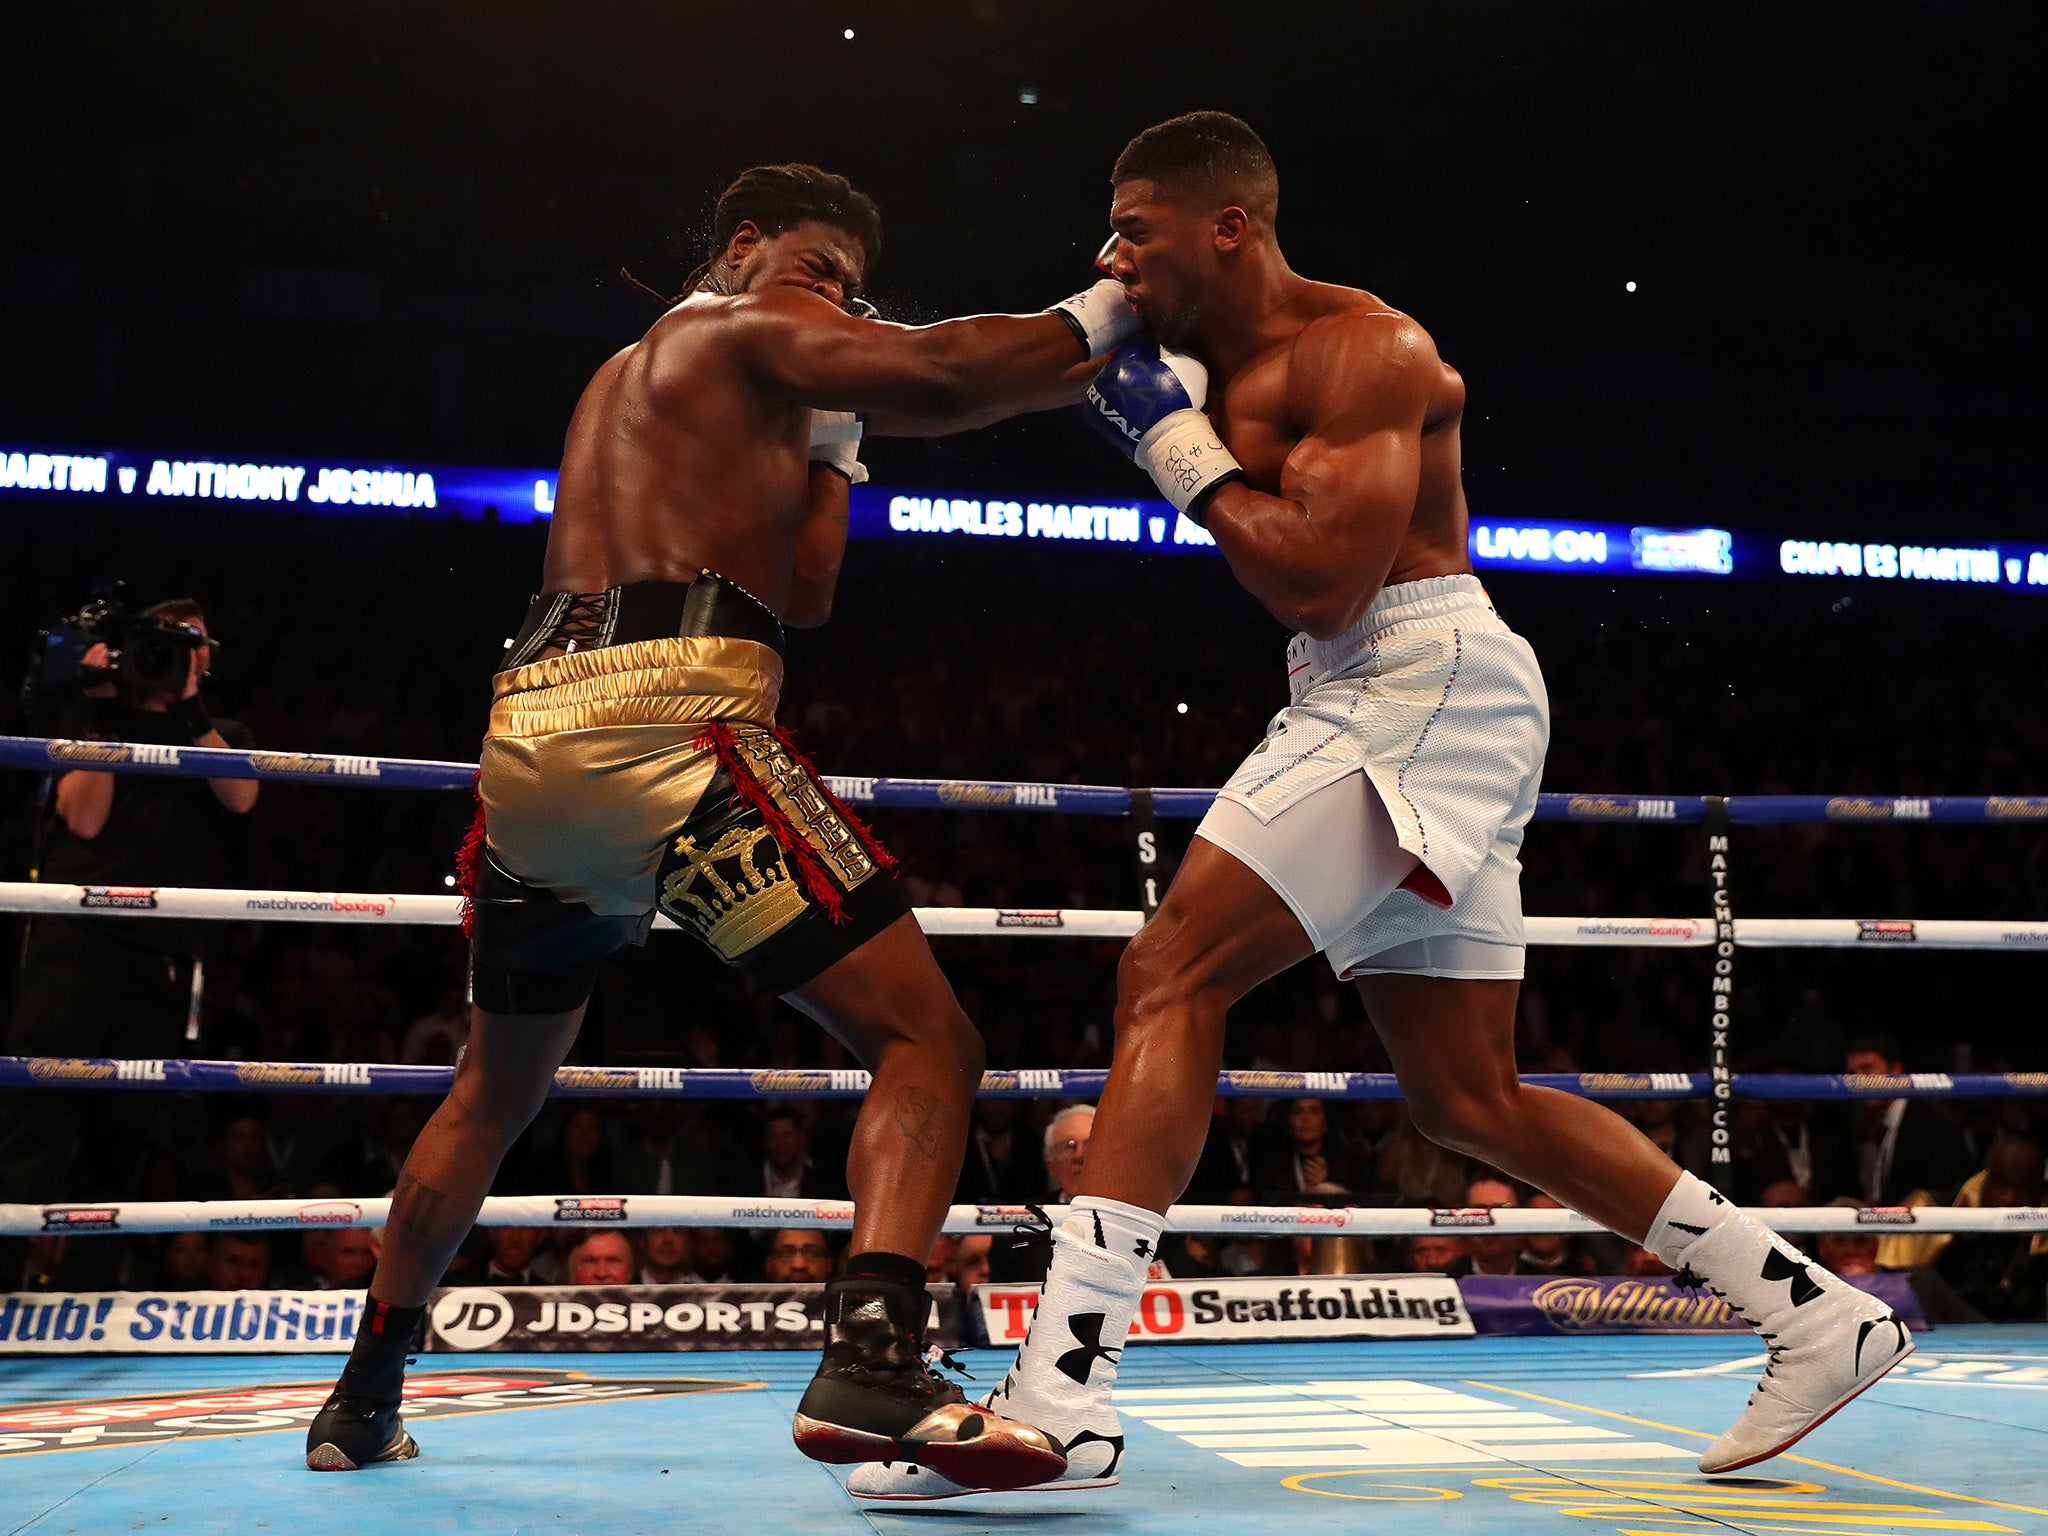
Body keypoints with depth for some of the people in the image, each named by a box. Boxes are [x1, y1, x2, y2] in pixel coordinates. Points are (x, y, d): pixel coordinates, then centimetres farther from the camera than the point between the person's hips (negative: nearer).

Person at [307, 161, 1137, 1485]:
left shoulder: (629, 377, 35)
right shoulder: (752, 325, 10)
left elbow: (798, 598, 32)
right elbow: (940, 383, -9)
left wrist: (832, 436, 32)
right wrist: (1099, 318, 4)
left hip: (531, 728, 9)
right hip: (663, 717, -9)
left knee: (498, 1085, 26)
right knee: (925, 1041, -10)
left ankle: (364, 1398, 34)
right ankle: (872, 1362, -31)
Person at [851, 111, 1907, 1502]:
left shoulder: (1360, 347, -10)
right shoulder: (1223, 367, 17)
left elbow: (1322, 583, -20)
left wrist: (1183, 448, -10)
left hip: (1425, 681, -10)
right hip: (1370, 703, 10)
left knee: (1172, 980, -18)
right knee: (1469, 1099, 11)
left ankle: (1061, 1391, -23)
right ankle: (1815, 1312, 17)